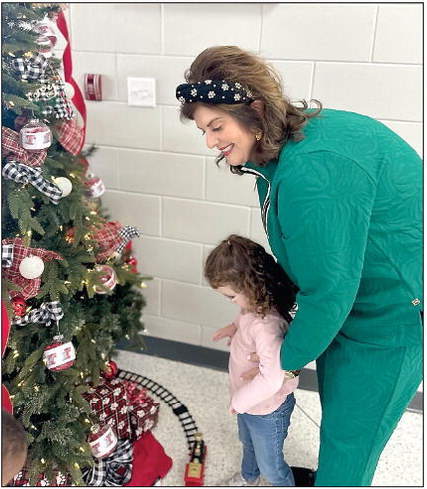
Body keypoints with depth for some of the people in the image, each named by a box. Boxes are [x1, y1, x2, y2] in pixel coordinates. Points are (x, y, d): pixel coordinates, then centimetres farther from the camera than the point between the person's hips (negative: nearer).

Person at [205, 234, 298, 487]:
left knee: (270, 465, 18)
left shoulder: (266, 326, -41)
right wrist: (235, 326, -6)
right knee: (248, 443, 36)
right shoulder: (258, 305, -12)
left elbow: (271, 379, -45)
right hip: (248, 401, 9)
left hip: (267, 409, -9)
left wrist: (239, 400, -30)